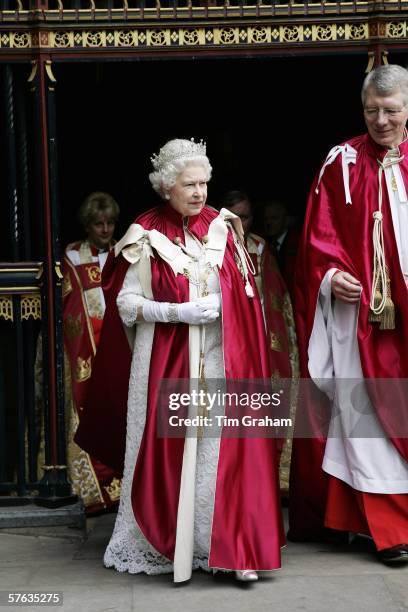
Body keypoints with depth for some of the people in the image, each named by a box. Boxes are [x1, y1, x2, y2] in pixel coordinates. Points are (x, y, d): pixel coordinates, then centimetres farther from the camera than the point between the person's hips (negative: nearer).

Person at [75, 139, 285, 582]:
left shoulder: (222, 228, 6)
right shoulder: (146, 237, -3)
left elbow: (244, 294, 13)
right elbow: (125, 303, -4)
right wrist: (180, 312, -15)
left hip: (219, 362, 2)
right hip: (166, 363, -2)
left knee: (224, 450, -3)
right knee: (167, 452, 2)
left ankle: (232, 548, 2)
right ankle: (163, 545, 18)